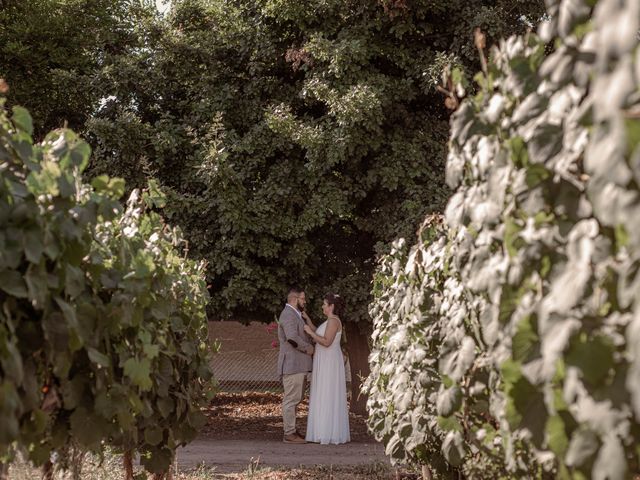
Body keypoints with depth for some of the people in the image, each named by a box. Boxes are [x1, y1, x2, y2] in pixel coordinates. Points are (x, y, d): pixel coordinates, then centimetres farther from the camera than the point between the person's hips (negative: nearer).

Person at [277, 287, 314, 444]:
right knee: (291, 399, -8)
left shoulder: (295, 315, 23)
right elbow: (292, 338, -25)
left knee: (294, 399, 13)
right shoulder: (288, 314, -12)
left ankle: (291, 431, 18)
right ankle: (289, 434, -7)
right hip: (292, 364, -11)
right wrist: (308, 348, -13)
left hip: (299, 365, 11)